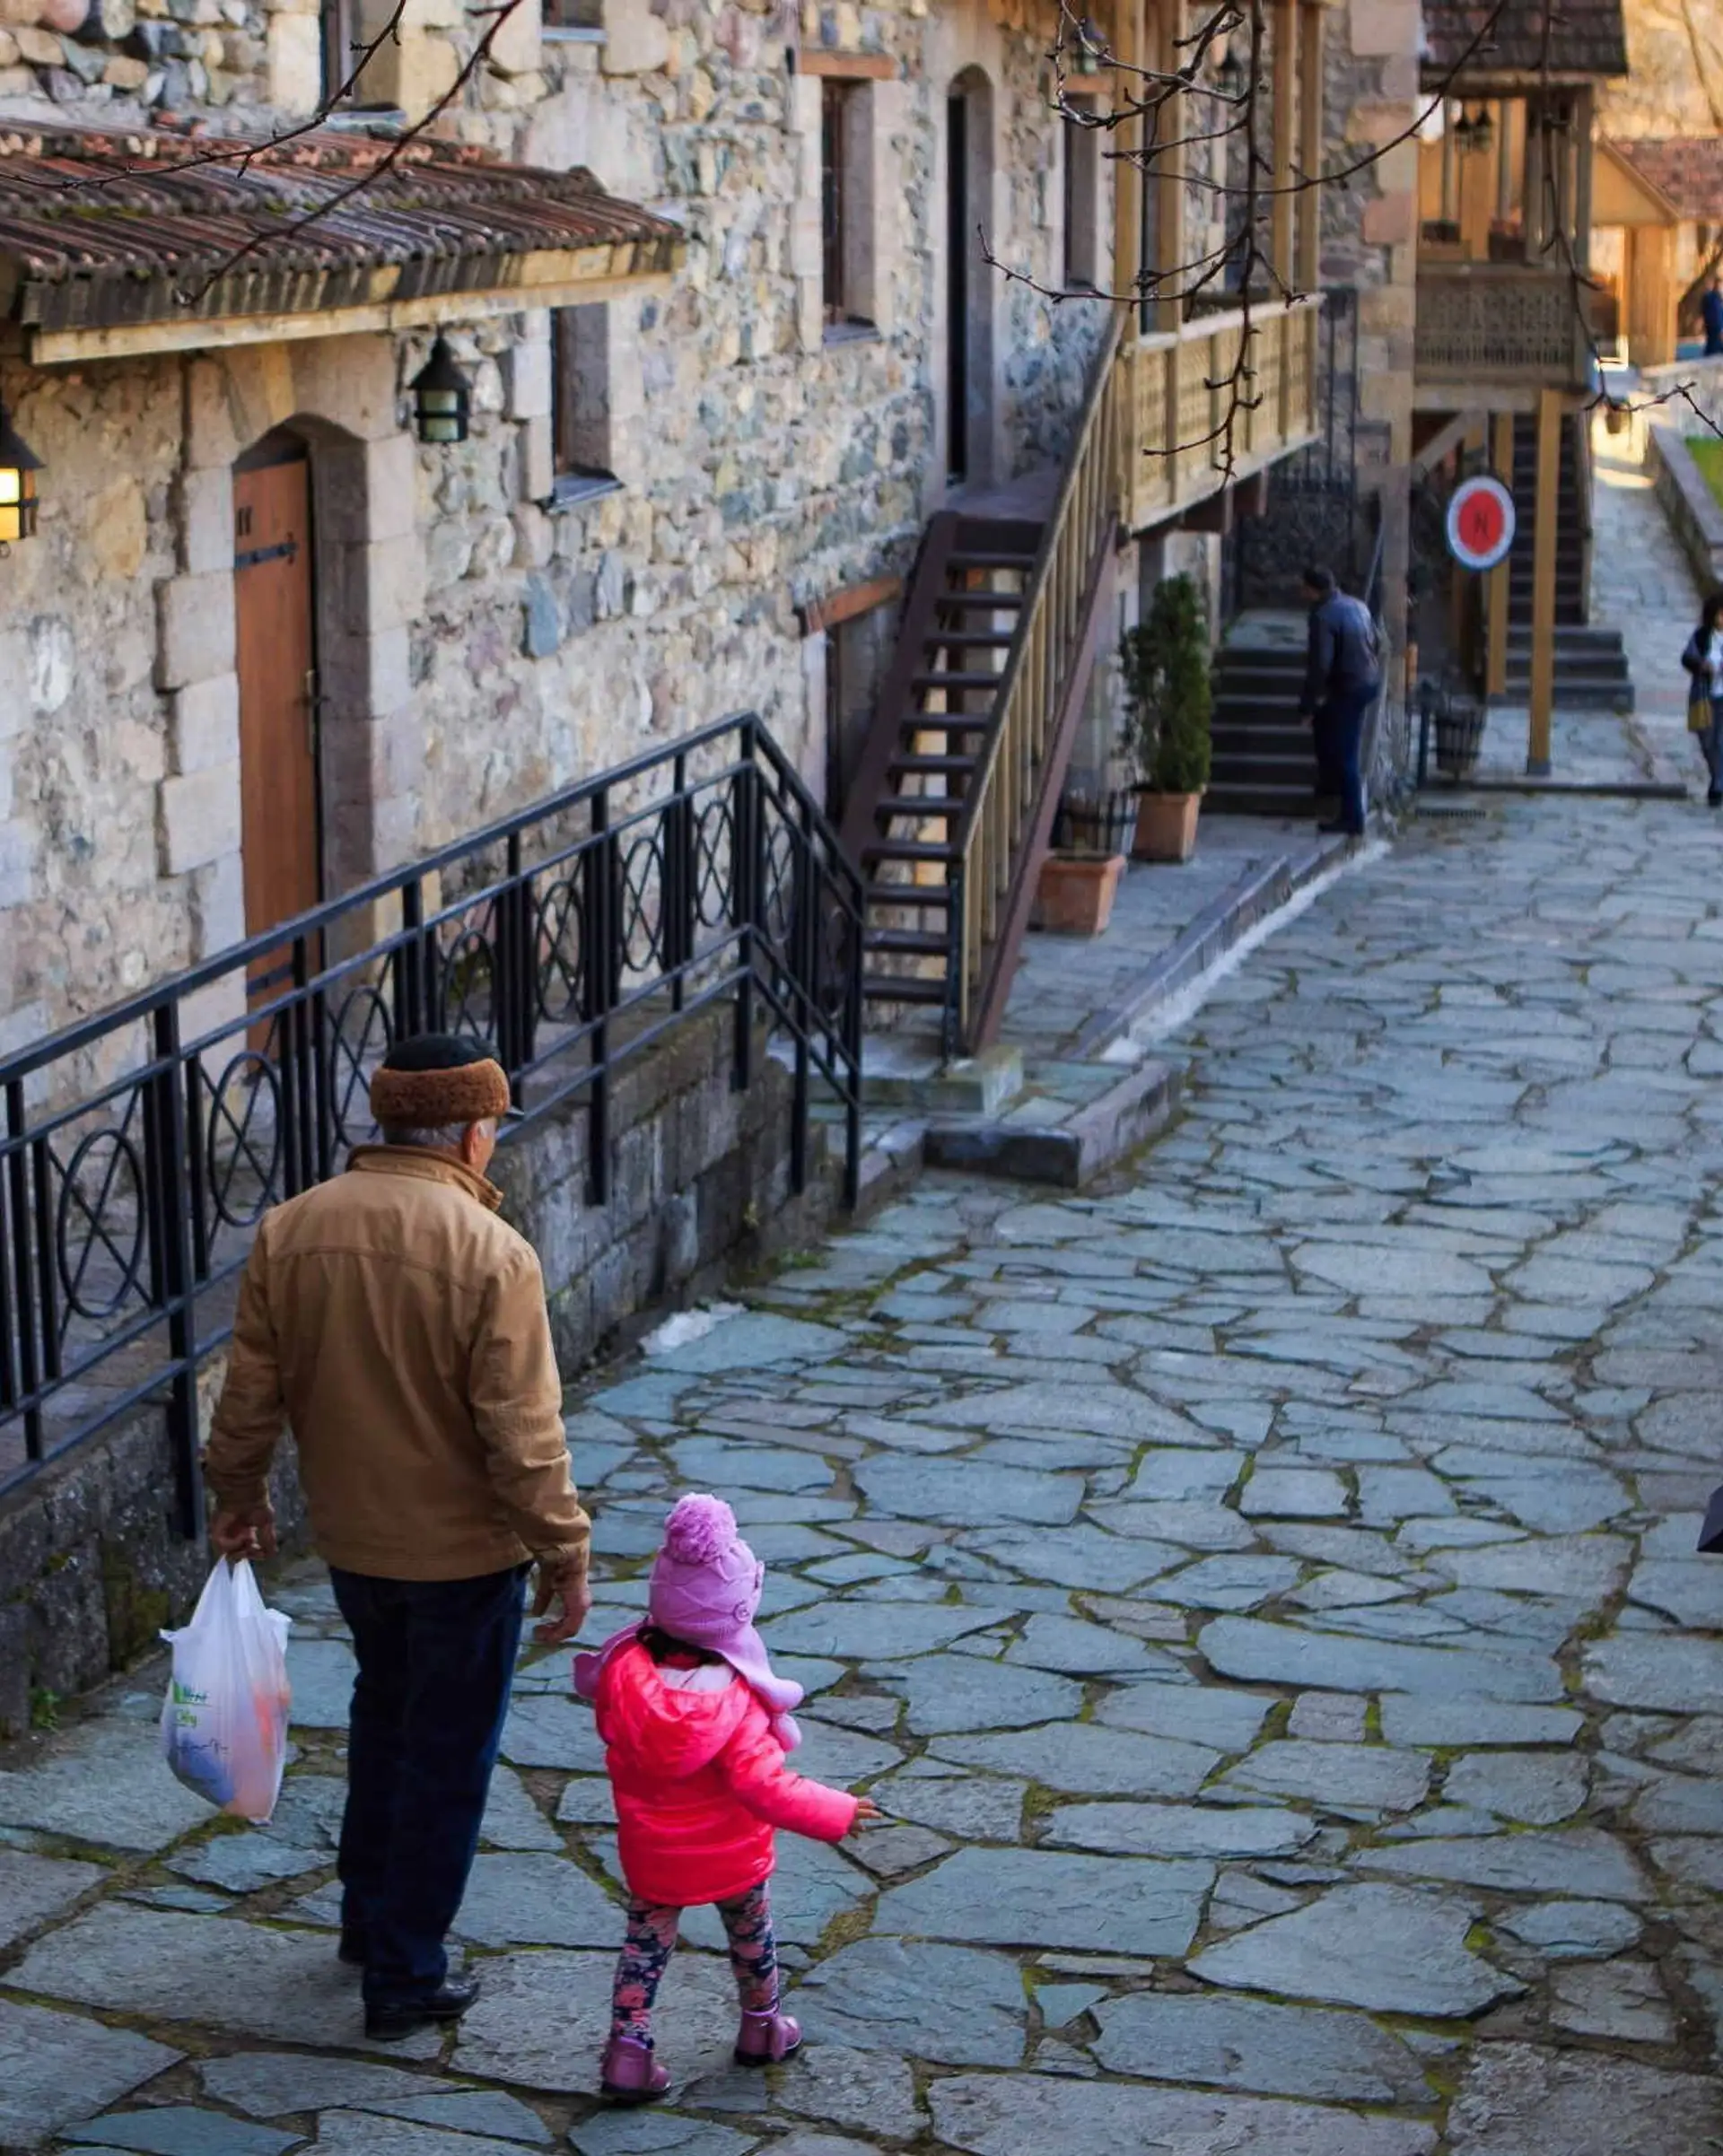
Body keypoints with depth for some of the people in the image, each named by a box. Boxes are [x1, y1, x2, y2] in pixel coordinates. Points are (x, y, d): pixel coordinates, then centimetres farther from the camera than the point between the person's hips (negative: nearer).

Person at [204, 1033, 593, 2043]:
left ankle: (372, 1920, 40)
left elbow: (251, 1393, 2)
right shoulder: (492, 1256, -22)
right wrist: (566, 1555, -10)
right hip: (464, 1552, -5)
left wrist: (240, 1495, 18)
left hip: (351, 1538, 5)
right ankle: (406, 1977, 18)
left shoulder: (289, 1231, -6)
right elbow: (523, 1436, -20)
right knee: (447, 1760, 10)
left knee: (386, 1716, 27)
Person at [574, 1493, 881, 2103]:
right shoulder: (737, 1700, -29)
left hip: (649, 1852, 2)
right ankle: (761, 2029, 41)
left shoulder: (624, 1671, -20)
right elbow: (763, 1786, -29)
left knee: (645, 1942, 15)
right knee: (750, 1933, 23)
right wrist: (838, 1812, -19)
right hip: (730, 1855, -2)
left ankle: (628, 2052, 11)